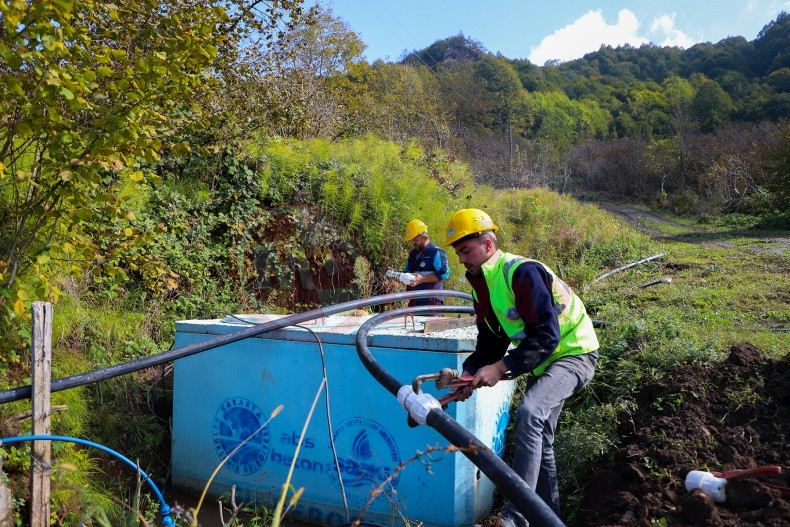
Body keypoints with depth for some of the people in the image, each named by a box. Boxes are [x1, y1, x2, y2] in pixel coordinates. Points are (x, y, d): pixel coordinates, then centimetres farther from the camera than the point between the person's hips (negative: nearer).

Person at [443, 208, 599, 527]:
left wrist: (501, 368, -32)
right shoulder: (481, 286, 3)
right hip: (542, 359, 10)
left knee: (529, 414, -31)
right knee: (538, 439, 15)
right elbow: (489, 344, 6)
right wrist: (468, 374, -11)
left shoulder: (522, 273, -26)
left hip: (573, 352, -10)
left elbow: (547, 337, -30)